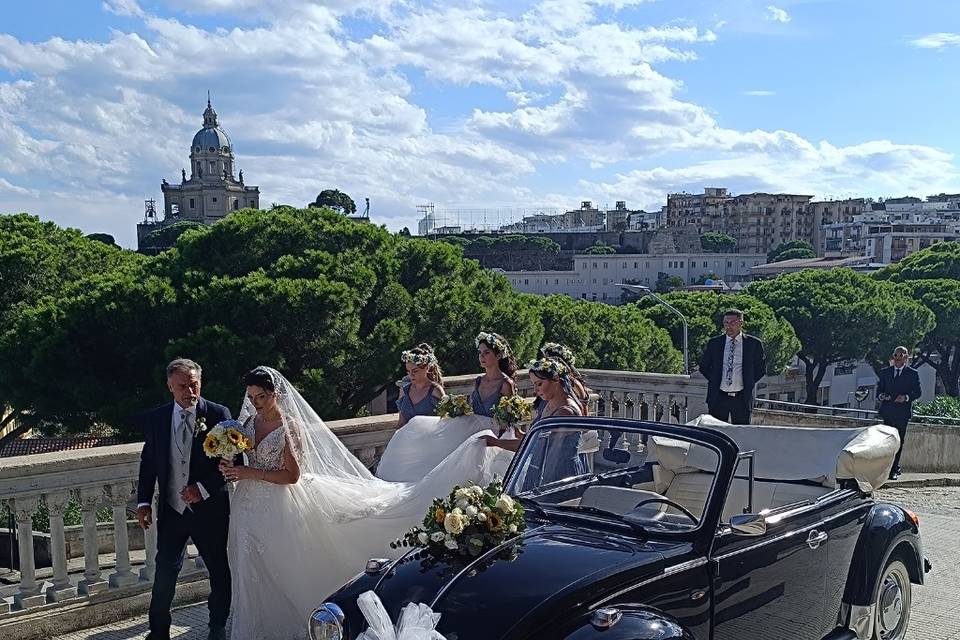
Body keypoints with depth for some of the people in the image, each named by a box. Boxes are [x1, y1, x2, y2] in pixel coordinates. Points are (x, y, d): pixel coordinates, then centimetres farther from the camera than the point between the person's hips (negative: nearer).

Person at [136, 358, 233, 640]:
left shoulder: (218, 414, -8)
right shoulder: (154, 419, 0)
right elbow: (148, 462, 8)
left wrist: (203, 488, -18)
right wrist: (144, 502, 1)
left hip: (210, 507, -1)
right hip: (171, 508, 1)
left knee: (220, 572, 12)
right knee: (164, 572, 2)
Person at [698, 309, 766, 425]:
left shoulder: (754, 344, 2)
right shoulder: (714, 343, 6)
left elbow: (761, 368, 10)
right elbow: (704, 367, 15)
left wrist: (748, 384, 3)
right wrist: (714, 381, 5)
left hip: (742, 399, -1)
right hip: (718, 398, 1)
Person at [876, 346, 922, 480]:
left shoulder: (912, 373, 4)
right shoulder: (884, 372, 12)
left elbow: (918, 392, 2)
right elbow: (879, 389, 13)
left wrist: (906, 397, -16)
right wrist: (881, 396, -10)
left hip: (902, 413, -2)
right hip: (887, 412, 2)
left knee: (899, 442, -1)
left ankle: (894, 470, 4)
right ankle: (895, 468, 9)